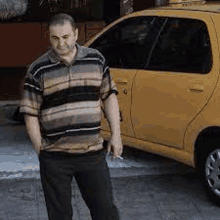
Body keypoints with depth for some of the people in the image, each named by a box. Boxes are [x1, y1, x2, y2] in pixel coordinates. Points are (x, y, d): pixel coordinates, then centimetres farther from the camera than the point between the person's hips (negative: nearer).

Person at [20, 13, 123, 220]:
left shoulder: (96, 60, 4)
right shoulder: (38, 70, -4)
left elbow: (109, 96, 12)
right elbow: (30, 114, -1)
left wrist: (115, 135, 6)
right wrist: (40, 149, -4)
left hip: (93, 152, 2)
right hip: (54, 159, -1)